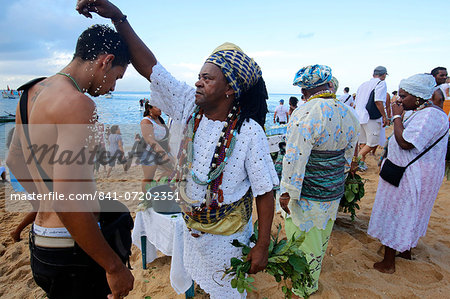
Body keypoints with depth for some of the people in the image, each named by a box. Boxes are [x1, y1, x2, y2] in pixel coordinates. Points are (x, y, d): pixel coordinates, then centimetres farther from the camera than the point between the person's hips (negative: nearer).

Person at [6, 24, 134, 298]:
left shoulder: (31, 93, 8)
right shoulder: (78, 103, -23)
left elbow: (15, 160, 21)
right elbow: (66, 199, -29)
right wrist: (114, 266, -21)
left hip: (41, 238, 9)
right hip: (70, 253, -9)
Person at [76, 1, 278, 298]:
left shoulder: (249, 133, -25)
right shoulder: (188, 105, -11)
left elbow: (265, 193, -19)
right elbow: (149, 66, -11)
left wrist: (263, 246, -15)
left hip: (226, 236, -5)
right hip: (190, 224, 5)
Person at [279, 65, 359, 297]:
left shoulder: (305, 114, -23)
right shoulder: (349, 114, 1)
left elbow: (295, 158, -26)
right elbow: (348, 155, 12)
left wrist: (286, 192, -17)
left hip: (307, 195, -8)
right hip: (334, 192, 8)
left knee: (303, 238, 12)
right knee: (320, 237, 27)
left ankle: (304, 288, 33)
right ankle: (312, 280, 52)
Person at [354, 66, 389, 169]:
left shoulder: (363, 84, 17)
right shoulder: (381, 83, -5)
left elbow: (356, 103, 18)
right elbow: (378, 101, -17)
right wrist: (384, 116, -10)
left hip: (359, 117, 8)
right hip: (372, 118, -7)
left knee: (363, 142, 15)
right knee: (373, 143, 0)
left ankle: (362, 163, 20)